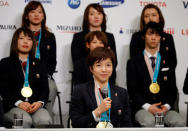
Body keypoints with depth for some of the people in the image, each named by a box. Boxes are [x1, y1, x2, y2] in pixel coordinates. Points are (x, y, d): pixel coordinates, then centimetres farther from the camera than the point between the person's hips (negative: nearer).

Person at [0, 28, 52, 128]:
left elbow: (45, 89, 15)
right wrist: (19, 103, -15)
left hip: (36, 106, 2)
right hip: (13, 107, -2)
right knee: (25, 120, -36)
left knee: (45, 120, -33)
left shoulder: (39, 65, 24)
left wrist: (40, 102, -9)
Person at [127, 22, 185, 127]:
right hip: (142, 107, -2)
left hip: (164, 107, 2)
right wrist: (147, 106, -13)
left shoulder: (167, 62, 16)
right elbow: (132, 90, 2)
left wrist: (167, 106, -7)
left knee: (180, 122, -29)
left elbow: (172, 88, 13)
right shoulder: (134, 63, 10)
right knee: (149, 122, -36)